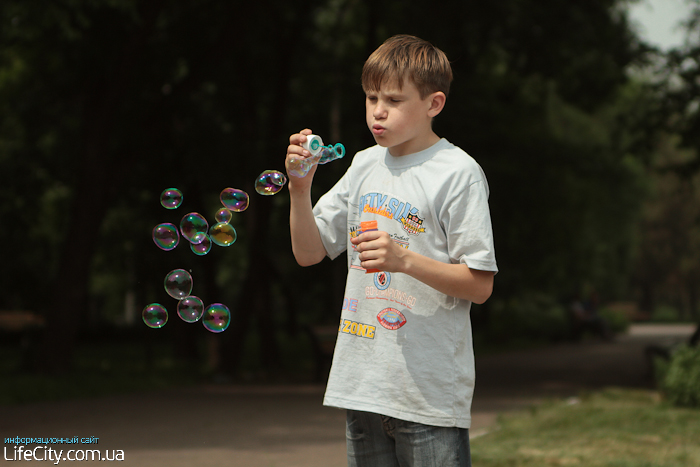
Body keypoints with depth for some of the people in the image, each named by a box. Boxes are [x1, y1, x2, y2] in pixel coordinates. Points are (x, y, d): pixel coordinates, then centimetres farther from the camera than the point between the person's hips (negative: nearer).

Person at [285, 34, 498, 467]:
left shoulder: (458, 174, -8)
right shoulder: (365, 165, 11)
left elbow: (481, 285, -10)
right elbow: (309, 252, 13)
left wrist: (404, 260, -21)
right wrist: (300, 189, -3)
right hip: (362, 382, 6)